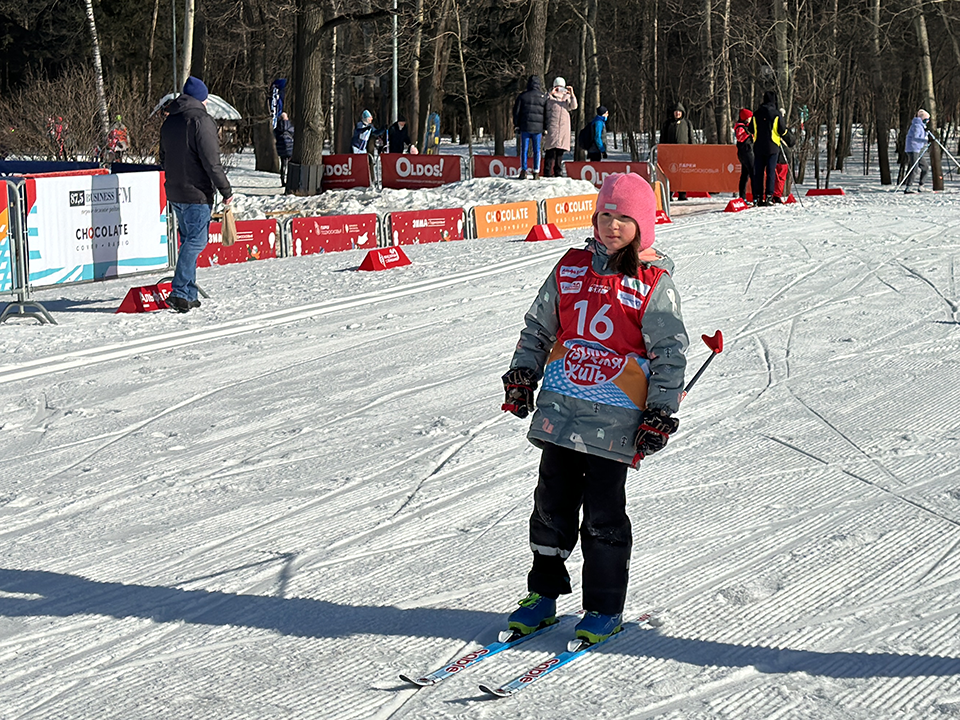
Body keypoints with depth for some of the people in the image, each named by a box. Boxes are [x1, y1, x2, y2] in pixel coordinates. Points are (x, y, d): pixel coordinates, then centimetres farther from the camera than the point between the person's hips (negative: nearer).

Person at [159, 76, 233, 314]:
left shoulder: (169, 122, 12)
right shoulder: (201, 121, -13)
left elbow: (164, 159, 20)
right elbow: (211, 162, -17)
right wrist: (226, 190, -10)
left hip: (174, 193, 8)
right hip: (197, 194, -8)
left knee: (188, 240, 15)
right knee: (195, 242, -6)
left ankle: (188, 294, 16)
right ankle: (180, 292, -15)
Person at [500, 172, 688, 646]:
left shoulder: (653, 285, -4)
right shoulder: (571, 269, 8)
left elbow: (671, 354, -4)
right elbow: (538, 326, 19)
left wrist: (660, 415, -9)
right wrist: (522, 375, 11)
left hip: (614, 419, -4)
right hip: (560, 408, 4)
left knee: (603, 512, -1)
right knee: (552, 502, 10)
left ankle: (605, 607, 12)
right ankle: (543, 594, 23)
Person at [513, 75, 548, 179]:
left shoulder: (522, 96, 0)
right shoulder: (543, 97, 2)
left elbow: (516, 111, 3)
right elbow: (546, 113, 6)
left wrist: (516, 125, 11)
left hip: (525, 127, -1)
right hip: (538, 127, 1)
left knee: (524, 149, 4)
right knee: (537, 150, 6)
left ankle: (523, 170, -4)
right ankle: (536, 172, 3)